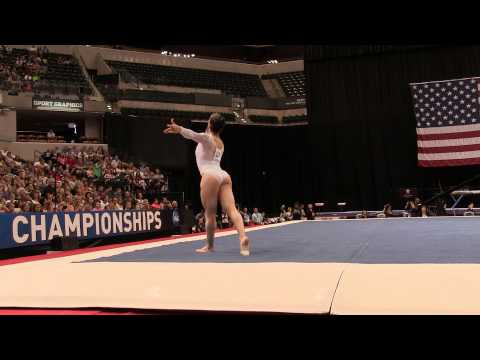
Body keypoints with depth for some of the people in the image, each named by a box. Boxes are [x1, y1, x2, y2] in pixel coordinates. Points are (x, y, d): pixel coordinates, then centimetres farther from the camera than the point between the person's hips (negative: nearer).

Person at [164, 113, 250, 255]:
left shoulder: (206, 138, 5)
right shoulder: (220, 143, 30)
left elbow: (193, 135, -19)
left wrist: (179, 129, -37)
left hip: (210, 176, -7)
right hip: (223, 175, 7)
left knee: (210, 214, 2)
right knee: (232, 209, -10)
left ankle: (209, 246, 13)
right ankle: (243, 237, -31)